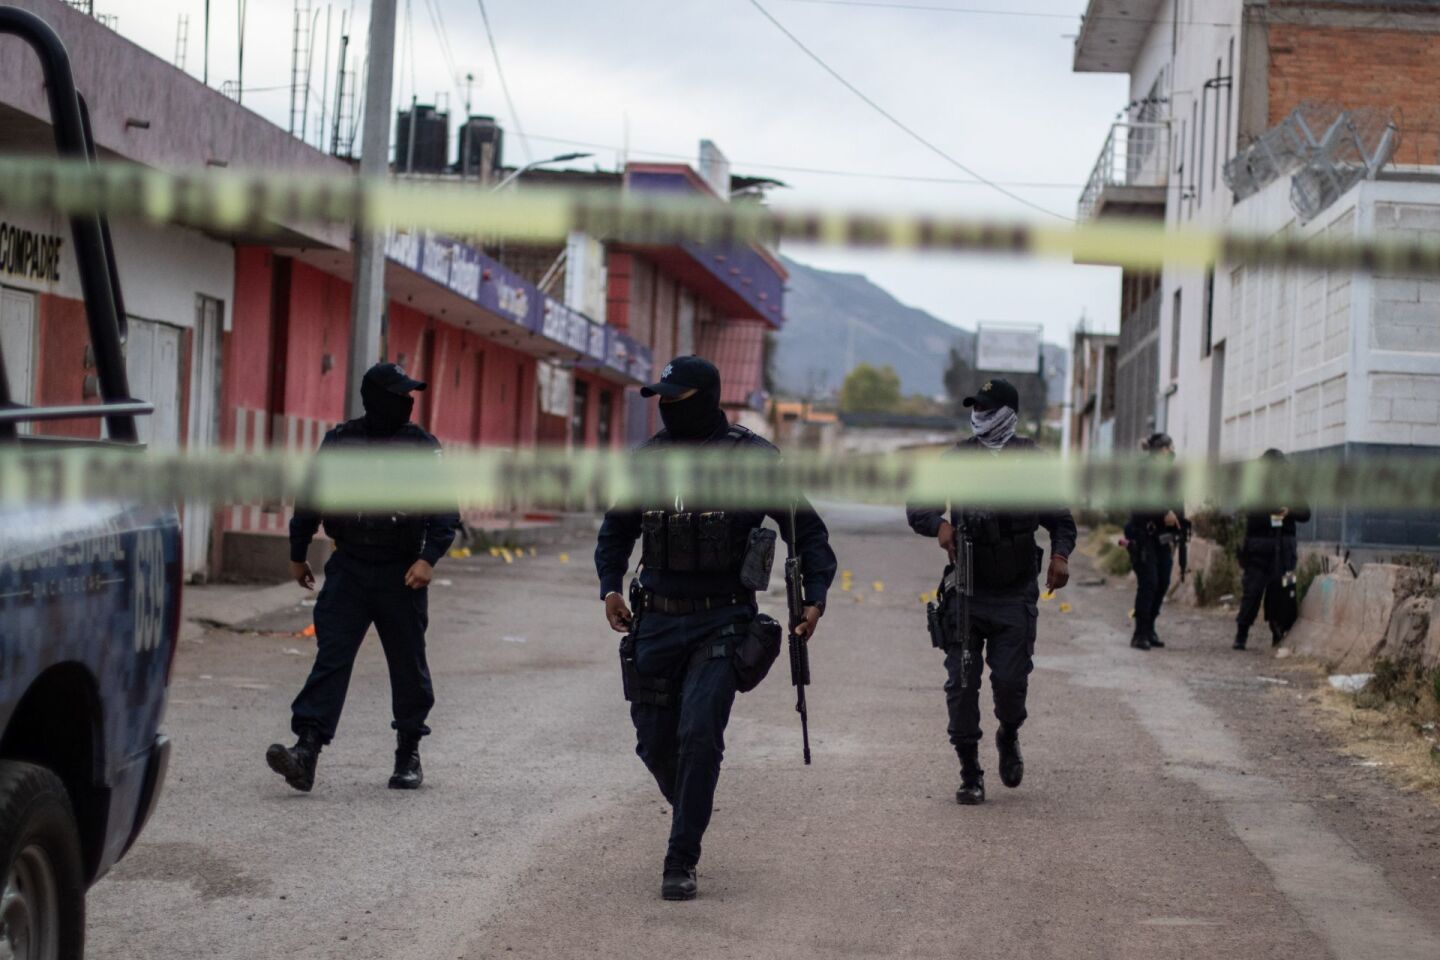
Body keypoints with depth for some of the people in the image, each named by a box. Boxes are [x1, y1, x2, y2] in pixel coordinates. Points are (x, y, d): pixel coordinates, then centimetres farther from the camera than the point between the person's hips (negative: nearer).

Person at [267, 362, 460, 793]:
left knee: (408, 665, 8)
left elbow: (446, 513, -5)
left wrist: (429, 558, -19)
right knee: (331, 658, -9)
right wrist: (298, 555, 18)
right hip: (348, 569, 1)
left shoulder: (422, 447, -2)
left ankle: (408, 755, 23)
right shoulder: (340, 442, 4)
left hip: (401, 576, -1)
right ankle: (306, 750, -15)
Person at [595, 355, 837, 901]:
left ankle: (681, 861, -8)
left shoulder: (751, 458, -4)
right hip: (657, 623, 4)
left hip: (721, 623, -4)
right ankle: (690, 812, 38)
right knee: (655, 742, 8)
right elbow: (616, 531, 21)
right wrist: (610, 587, 4)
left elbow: (807, 530, 3)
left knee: (698, 734, -16)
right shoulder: (647, 459, 7)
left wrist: (815, 598, -9)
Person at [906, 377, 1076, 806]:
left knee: (1011, 681, -5)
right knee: (961, 685, -1)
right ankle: (970, 772, 11)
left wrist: (1060, 554, -10)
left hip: (1015, 596, -1)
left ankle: (1009, 737, 28)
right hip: (965, 593, 1)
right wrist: (938, 522, -19)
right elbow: (916, 505, 3)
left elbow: (1060, 518, 10)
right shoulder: (957, 458, 5)